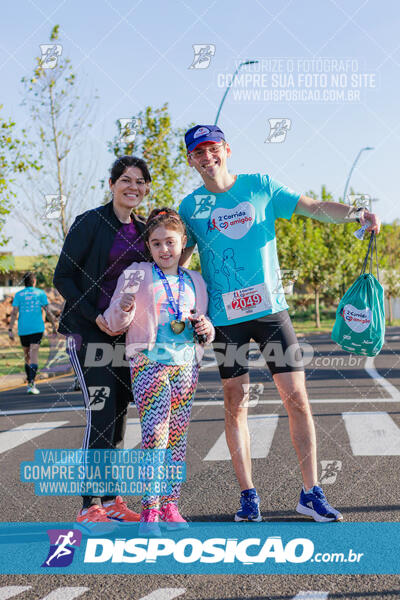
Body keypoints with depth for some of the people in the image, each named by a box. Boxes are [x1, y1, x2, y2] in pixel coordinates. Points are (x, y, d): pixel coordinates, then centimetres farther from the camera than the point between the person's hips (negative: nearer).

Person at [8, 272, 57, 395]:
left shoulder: (18, 295, 6)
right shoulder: (40, 293, 4)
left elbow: (14, 313, -2)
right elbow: (48, 312, 1)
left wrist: (10, 330, -2)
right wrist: (54, 326, 10)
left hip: (23, 330, 2)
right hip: (37, 328, -2)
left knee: (27, 356, 15)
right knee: (34, 355, -8)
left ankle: (30, 383, 20)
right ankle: (31, 384, -21)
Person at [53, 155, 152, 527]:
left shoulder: (143, 231, 10)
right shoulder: (90, 223, -7)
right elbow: (62, 277, -8)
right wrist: (94, 316, -17)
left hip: (127, 336, 6)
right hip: (89, 333, -6)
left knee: (118, 415, 8)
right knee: (100, 415, -12)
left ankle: (111, 499, 17)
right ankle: (90, 506, -4)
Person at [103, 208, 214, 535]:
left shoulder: (195, 281, 15)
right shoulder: (137, 274, 4)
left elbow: (205, 325, 23)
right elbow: (114, 322, 1)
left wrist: (206, 328, -1)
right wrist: (124, 308, -21)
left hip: (186, 365, 4)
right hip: (148, 363, -4)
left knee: (178, 435, 5)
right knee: (155, 433, -13)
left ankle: (170, 504, 13)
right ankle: (150, 508, -8)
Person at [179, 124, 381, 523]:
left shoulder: (260, 187, 4)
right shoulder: (190, 206, 5)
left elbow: (315, 208, 1)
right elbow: (175, 261, 12)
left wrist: (356, 214, -17)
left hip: (270, 309, 0)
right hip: (226, 317, 0)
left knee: (297, 398, -3)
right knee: (235, 404, 4)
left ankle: (311, 494, 7)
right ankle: (248, 496, 14)